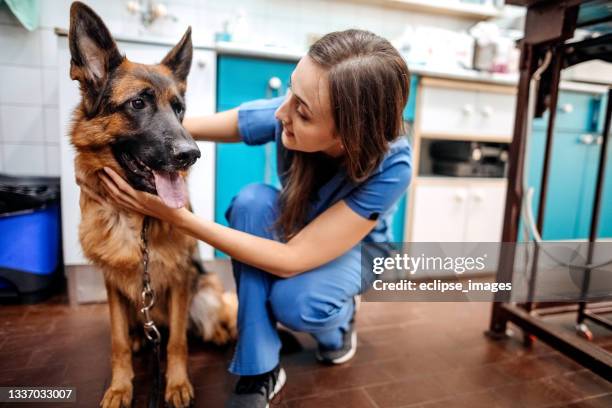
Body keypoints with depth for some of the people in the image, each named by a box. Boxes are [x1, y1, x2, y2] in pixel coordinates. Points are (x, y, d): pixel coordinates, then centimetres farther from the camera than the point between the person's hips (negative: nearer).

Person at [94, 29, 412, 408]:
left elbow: (290, 261, -36)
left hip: (356, 245, -3)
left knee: (296, 302, -35)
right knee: (252, 199, -31)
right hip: (290, 225, 3)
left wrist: (177, 216, -40)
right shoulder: (284, 114, -29)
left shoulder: (391, 166, -36)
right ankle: (260, 370, -17)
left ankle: (337, 320, 5)